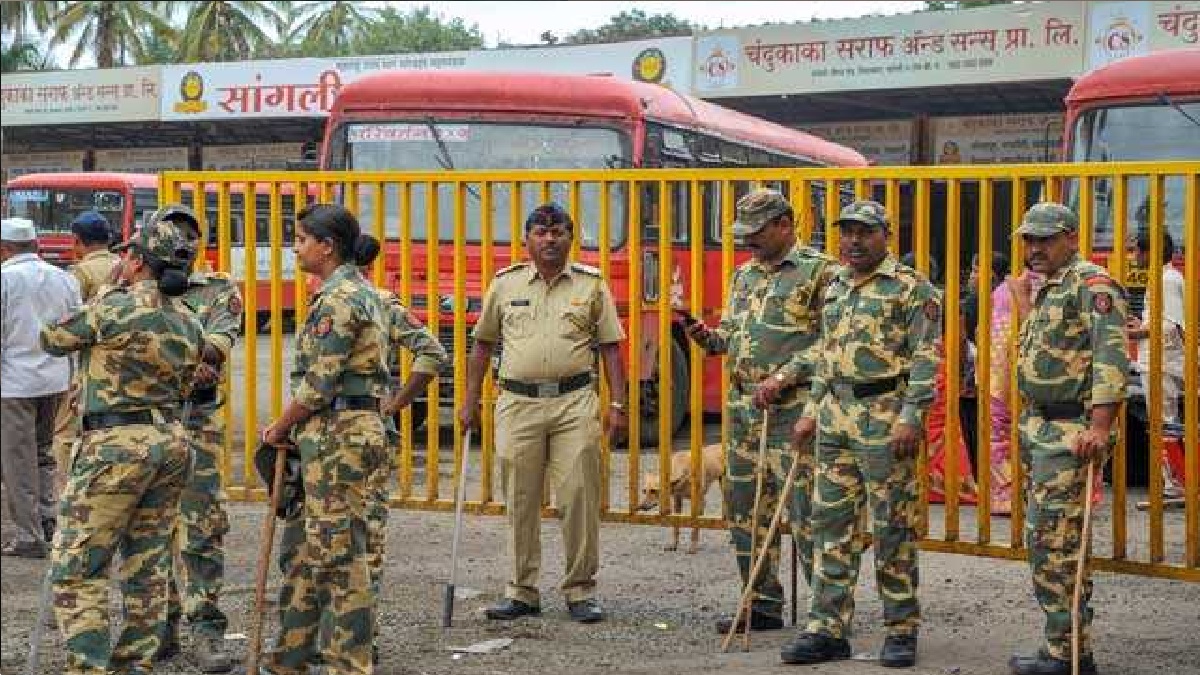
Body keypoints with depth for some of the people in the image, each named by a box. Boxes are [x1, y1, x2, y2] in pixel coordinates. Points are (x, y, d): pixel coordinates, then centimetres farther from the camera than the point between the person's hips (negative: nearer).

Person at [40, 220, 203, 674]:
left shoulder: (113, 308, -12)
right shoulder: (188, 323, 9)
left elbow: (52, 341, 3)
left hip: (116, 444, -7)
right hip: (171, 441, 7)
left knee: (74, 569, -1)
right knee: (147, 565, 14)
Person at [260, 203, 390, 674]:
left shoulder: (338, 299, -15)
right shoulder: (356, 292, 16)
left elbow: (319, 383, -17)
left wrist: (280, 428, -3)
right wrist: (293, 428, 14)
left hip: (336, 435, -10)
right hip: (352, 427, 10)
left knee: (340, 556, -4)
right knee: (314, 549, 16)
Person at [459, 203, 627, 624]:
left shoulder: (592, 284, 6)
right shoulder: (505, 284, 8)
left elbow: (610, 347, 5)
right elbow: (483, 344, 14)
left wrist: (618, 404, -2)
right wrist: (470, 402, 10)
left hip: (574, 403, -1)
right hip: (518, 403, 1)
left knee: (579, 497, -3)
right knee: (520, 502, 5)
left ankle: (581, 591, 8)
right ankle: (522, 592, 14)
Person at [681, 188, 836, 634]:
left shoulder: (820, 270, -5)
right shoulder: (745, 275, 18)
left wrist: (784, 377, -18)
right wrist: (709, 338, 3)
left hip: (792, 408, -8)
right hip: (743, 407, 8)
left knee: (805, 512, -8)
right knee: (745, 510, 10)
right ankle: (763, 605, 21)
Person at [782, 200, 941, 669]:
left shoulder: (911, 287, -6)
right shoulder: (835, 289, 15)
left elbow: (926, 358, -11)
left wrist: (911, 418, -18)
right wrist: (811, 412, 17)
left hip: (885, 420, -7)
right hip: (836, 419, 7)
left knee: (893, 528, 0)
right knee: (833, 524, 7)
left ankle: (902, 630, 11)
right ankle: (828, 629, 12)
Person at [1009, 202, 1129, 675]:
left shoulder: (1091, 284, -12)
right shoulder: (1048, 290, 19)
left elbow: (1112, 357, -23)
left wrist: (1099, 426, -29)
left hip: (1070, 434, -10)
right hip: (1040, 430, 10)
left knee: (1052, 541, -9)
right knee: (1049, 539, 14)